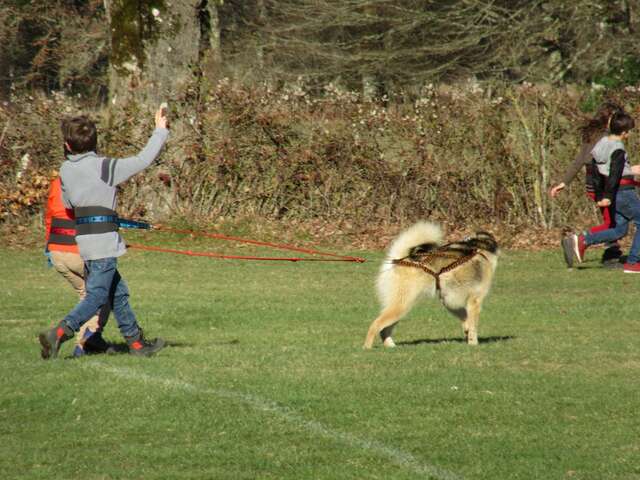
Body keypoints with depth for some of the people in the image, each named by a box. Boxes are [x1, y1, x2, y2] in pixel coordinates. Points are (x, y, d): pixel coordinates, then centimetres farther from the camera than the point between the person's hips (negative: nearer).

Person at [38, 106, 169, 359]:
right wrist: (160, 131, 5)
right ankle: (59, 333, -21)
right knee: (96, 296, -6)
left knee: (118, 292, 17)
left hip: (84, 240, 7)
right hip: (104, 242, -7)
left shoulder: (66, 170, 5)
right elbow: (143, 160, -7)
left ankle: (136, 341, 24)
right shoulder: (106, 167, -11)